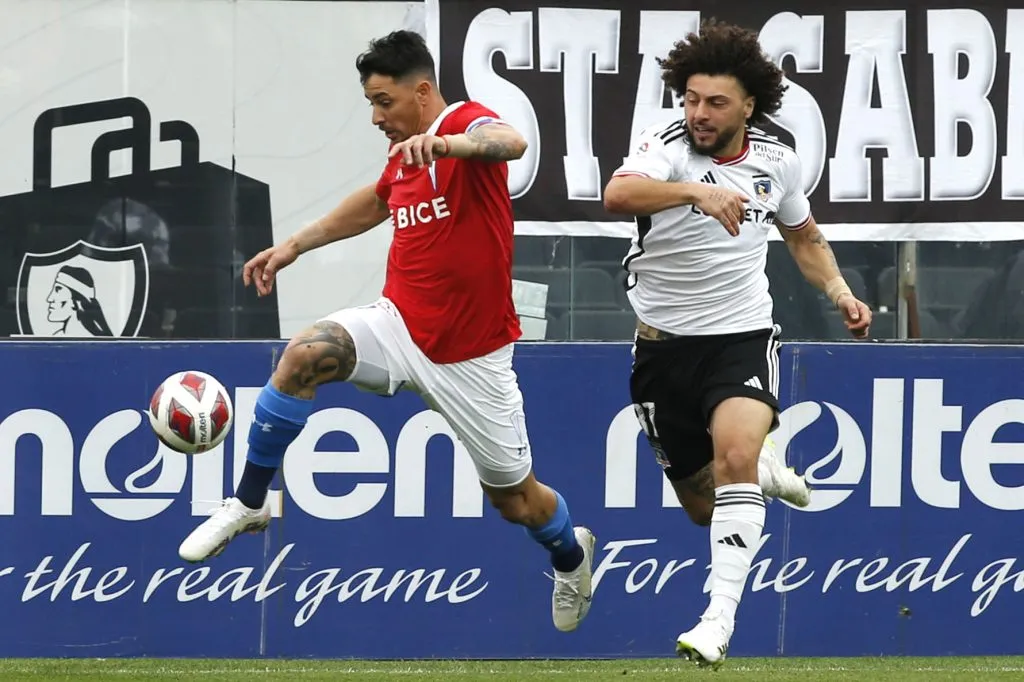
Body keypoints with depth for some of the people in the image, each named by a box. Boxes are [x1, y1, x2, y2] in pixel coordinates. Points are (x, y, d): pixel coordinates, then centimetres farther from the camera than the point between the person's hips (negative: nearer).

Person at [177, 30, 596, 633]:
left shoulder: (465, 124, -16)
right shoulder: (403, 155, 6)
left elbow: (511, 142, -41)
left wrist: (443, 142, -61)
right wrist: (295, 245, 29)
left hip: (470, 357, -5)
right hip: (399, 325, 5)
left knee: (515, 498, 7)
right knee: (303, 356, -24)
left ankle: (571, 554, 43)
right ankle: (250, 505, -12)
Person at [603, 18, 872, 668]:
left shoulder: (777, 160, 0)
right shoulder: (668, 147, -14)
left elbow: (804, 235, 21)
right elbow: (618, 194, -38)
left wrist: (839, 291, 5)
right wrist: (696, 191, -53)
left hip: (743, 338, 0)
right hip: (666, 342, 0)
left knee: (733, 454, -28)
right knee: (703, 503, 8)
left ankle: (720, 620, -29)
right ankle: (762, 468, 43)